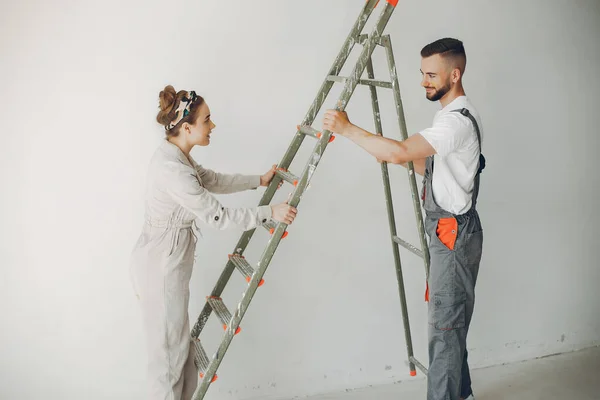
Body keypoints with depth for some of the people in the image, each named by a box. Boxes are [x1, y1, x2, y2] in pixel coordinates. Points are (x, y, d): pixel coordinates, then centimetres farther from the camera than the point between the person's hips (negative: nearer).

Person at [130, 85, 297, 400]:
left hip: (169, 261, 10)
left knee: (180, 344, 19)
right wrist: (270, 213, -13)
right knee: (169, 348, 6)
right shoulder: (171, 167, -25)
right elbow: (216, 215, -22)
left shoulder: (178, 156, 5)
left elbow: (214, 181, 20)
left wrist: (259, 180, 23)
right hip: (159, 264, -10)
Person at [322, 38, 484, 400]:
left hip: (454, 232, -11)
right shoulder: (453, 115, 14)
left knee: (445, 323, -2)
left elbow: (400, 152, -33)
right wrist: (405, 158, 3)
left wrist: (347, 128, -25)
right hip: (448, 230, 11)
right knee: (451, 321, 20)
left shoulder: (459, 119, -20)